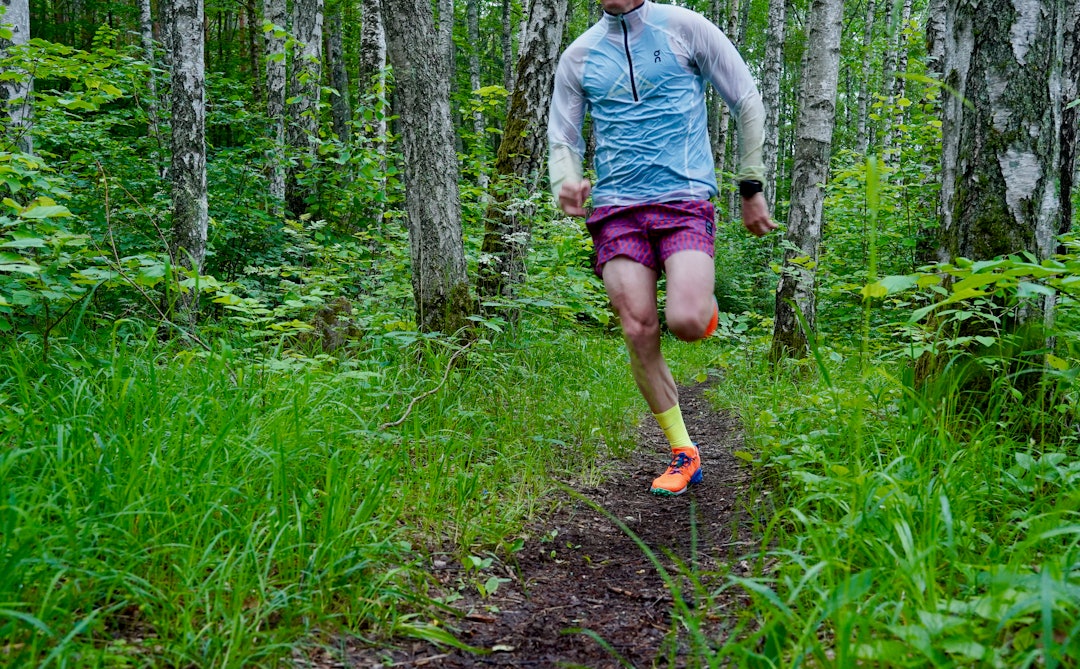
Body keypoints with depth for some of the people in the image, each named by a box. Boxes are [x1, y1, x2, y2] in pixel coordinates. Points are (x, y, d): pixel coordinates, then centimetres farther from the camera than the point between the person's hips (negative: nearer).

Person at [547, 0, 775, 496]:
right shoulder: (578, 56, 12)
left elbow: (748, 104, 9)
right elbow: (562, 138, 16)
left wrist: (751, 187, 7)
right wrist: (566, 180, -7)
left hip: (685, 197, -2)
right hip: (616, 206, 3)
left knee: (686, 322, -22)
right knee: (638, 332, -8)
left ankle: (705, 302, 17)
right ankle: (684, 454, 9)